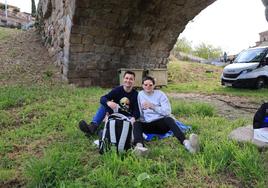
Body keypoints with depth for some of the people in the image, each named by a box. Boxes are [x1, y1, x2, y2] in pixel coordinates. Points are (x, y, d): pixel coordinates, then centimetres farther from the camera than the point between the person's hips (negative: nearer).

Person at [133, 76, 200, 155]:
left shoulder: (160, 94, 4)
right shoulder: (140, 94, 12)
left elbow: (167, 111, -8)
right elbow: (138, 112, 11)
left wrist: (152, 106, -16)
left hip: (161, 123, -1)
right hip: (147, 125, 2)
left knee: (168, 119, -34)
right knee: (136, 124, -29)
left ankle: (186, 143, -58)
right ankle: (139, 146, -60)